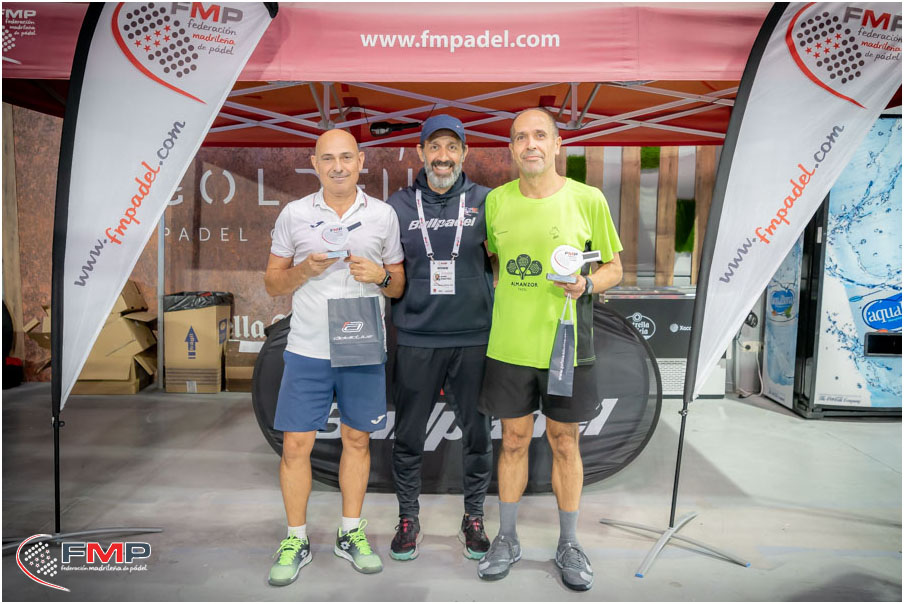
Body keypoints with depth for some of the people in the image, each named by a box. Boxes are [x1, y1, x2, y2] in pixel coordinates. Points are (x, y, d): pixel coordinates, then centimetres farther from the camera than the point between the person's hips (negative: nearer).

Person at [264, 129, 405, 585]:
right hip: (307, 350, 0)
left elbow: (399, 286, 9)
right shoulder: (294, 214, 3)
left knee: (357, 440, 11)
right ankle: (296, 540, 23)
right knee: (296, 445, 3)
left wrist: (380, 276, -13)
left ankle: (351, 534, 29)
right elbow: (272, 283, 6)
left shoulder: (383, 215, 4)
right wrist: (303, 270, -13)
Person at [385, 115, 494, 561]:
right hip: (416, 340, 0)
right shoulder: (398, 205, 4)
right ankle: (408, 518, 30)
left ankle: (473, 518, 30)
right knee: (408, 435, 9)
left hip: (474, 339, 0)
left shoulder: (485, 201, 3)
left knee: (477, 433, 10)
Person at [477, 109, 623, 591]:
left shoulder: (588, 200, -4)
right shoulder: (496, 200, 3)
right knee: (513, 441, 12)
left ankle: (569, 545, 31)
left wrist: (586, 284, -17)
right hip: (509, 346, 2)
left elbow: (614, 268, 3)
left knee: (565, 443, 11)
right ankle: (507, 539, 32)